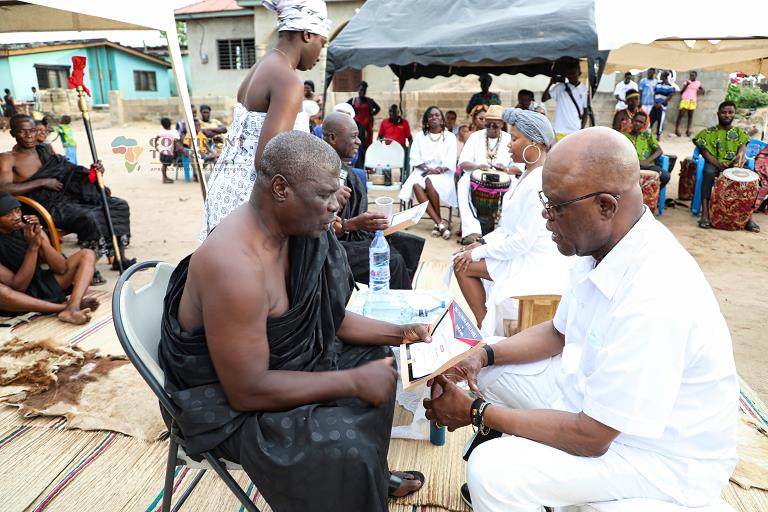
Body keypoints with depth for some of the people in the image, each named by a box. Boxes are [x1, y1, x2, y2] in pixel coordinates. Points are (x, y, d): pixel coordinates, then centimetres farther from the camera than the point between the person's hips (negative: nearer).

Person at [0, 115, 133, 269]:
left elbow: (69, 172, 19)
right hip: (47, 206, -7)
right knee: (88, 217, -35)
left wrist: (93, 171, -3)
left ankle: (119, 259, -3)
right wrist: (42, 182, -17)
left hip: (68, 196, 7)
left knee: (120, 205, -4)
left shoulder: (45, 152, 17)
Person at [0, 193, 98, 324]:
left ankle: (71, 309, -31)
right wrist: (33, 247, -27)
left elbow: (61, 269, -8)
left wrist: (41, 238, -21)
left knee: (87, 255, -7)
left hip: (43, 285, 6)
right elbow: (17, 287, -21)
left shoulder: (28, 229, -3)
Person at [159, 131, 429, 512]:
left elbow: (323, 317, 5)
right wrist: (353, 382, -25)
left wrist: (398, 333, -2)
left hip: (279, 363, 9)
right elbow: (248, 390, -29)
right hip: (232, 404, -9)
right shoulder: (235, 265, -33)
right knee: (346, 448, -26)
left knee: (376, 359, 15)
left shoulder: (295, 231, -6)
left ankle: (372, 477, 33)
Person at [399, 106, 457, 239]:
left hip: (442, 173, -2)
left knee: (430, 182, -37)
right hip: (423, 171, 2)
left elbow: (450, 161, -1)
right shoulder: (420, 136, 15)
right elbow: (415, 159, 5)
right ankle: (441, 223, -35)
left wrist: (439, 169, -18)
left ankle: (438, 223, -21)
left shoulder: (450, 136, 10)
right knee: (416, 185, -33)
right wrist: (428, 168, -13)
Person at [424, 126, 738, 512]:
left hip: (663, 454, -8)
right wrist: (484, 355, -6)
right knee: (490, 372, 9)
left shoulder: (654, 299, -34)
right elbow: (559, 333, 8)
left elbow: (590, 437, -27)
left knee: (492, 472, -25)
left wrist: (476, 412, -18)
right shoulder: (601, 247, -7)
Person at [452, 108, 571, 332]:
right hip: (527, 254, 10)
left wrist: (478, 252, -15)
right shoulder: (530, 173, 8)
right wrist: (483, 242, 6)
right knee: (461, 260, 6)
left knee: (463, 265, -10)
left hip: (538, 265, -10)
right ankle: (485, 326, 15)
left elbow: (523, 241, -24)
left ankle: (486, 329, 5)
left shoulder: (540, 182, -24)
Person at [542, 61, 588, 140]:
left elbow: (585, 111, 10)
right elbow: (544, 99, -4)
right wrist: (550, 84, -14)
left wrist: (582, 130, 3)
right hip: (561, 131, -1)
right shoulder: (560, 87, 2)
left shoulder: (584, 90, 5)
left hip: (576, 131, 1)